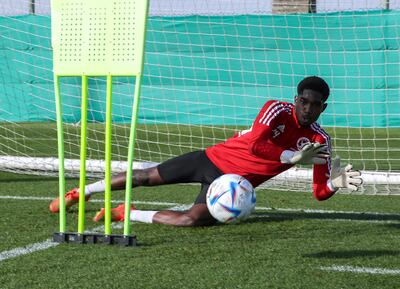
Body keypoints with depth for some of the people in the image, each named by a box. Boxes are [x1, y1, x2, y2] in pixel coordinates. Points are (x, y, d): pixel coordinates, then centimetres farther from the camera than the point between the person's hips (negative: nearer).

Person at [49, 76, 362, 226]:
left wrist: (339, 182, -30)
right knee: (144, 177, 10)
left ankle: (127, 214, -7)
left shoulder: (321, 141, -7)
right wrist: (293, 157, -33)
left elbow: (320, 192, -9)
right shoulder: (278, 110, -17)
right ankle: (81, 192, 33)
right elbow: (255, 145, -31)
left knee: (194, 219, -27)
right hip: (213, 159, -1)